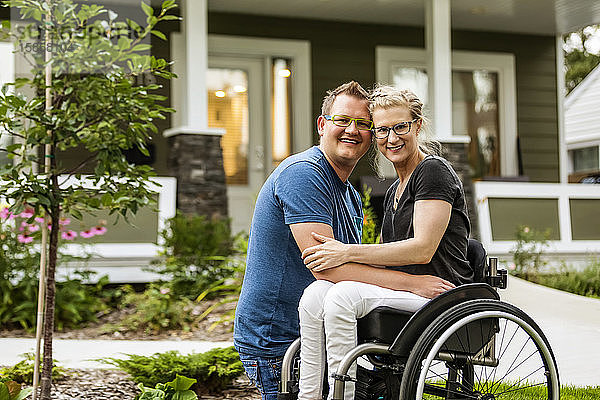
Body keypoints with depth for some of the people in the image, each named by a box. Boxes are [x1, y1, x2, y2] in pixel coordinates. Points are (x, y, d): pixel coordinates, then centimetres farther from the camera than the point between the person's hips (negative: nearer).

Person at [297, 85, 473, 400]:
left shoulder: (434, 171, -5)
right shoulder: (394, 192, 23)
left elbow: (422, 250, -16)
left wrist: (348, 253, -14)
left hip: (441, 293, -8)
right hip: (406, 291, 8)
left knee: (342, 296, -28)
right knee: (316, 292, -16)